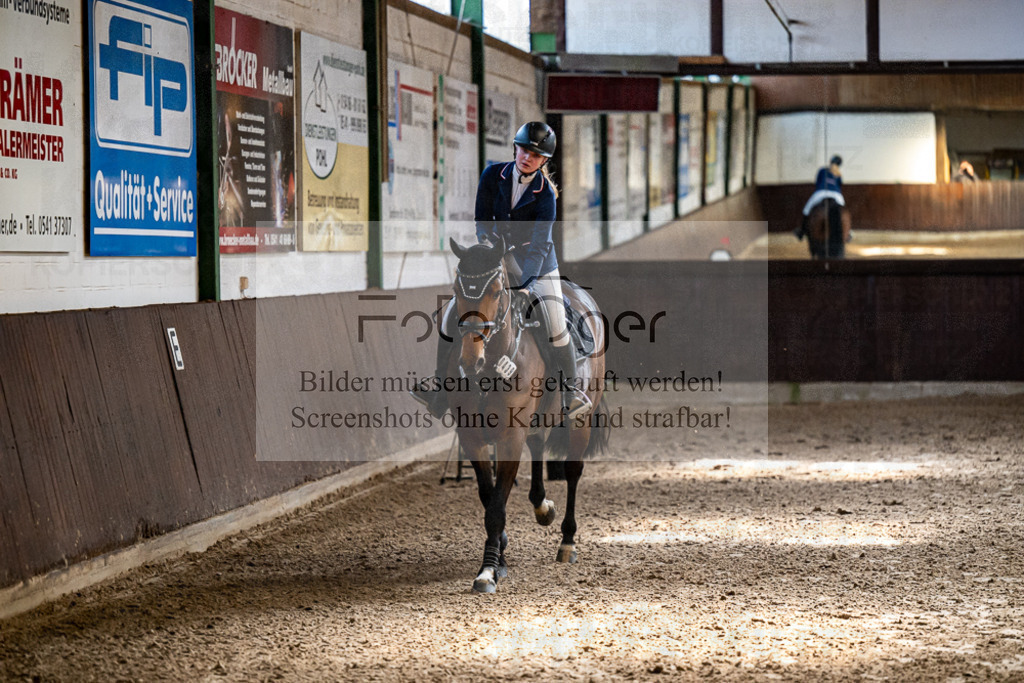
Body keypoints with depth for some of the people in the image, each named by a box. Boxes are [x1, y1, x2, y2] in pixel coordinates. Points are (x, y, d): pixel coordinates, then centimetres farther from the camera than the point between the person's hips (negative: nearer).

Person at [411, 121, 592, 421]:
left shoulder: (545, 194, -19)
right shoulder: (493, 175, -9)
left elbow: (539, 244, -27)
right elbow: (483, 219, 1)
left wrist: (525, 284, -39)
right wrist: (487, 241, -21)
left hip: (537, 265, -3)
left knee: (556, 326, -18)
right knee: (453, 312, -6)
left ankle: (570, 388, 1)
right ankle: (441, 379, 7)